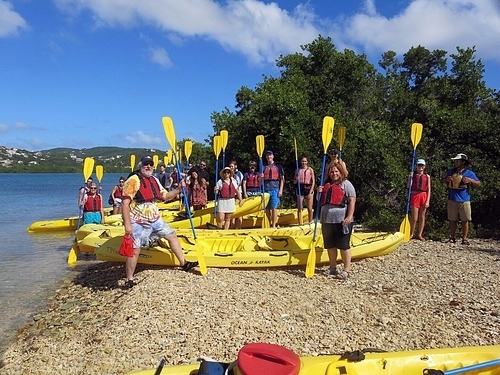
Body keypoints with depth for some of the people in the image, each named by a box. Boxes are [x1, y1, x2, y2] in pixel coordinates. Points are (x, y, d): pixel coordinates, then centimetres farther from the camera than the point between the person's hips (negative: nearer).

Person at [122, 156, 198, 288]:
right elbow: (125, 203, -19)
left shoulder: (154, 180, 10)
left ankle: (183, 263, 27)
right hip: (138, 222, -8)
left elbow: (165, 196, 17)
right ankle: (129, 280, 11)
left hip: (155, 219, 8)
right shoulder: (133, 180, -14)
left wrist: (178, 189, 0)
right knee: (135, 250, -5)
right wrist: (127, 224, -24)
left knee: (172, 235, 14)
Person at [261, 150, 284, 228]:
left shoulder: (278, 166, 7)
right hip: (266, 189, 3)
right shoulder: (264, 167, 15)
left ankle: (274, 225, -2)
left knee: (274, 208, -6)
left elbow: (282, 179, 5)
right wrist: (261, 177, -6)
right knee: (267, 208, 6)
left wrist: (281, 190, -5)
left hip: (275, 189, -3)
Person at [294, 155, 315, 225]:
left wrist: (310, 192, -10)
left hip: (308, 190, -2)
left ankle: (310, 223, 13)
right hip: (300, 190, 2)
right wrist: (296, 179, -13)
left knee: (310, 209, 2)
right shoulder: (298, 170, 7)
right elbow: (294, 182, 10)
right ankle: (300, 224, 5)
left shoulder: (310, 170, 1)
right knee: (299, 209, 0)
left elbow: (313, 182, -2)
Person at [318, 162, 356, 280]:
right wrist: (319, 192, 3)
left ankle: (346, 270, 6)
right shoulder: (327, 185, 18)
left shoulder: (346, 184, -2)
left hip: (341, 220, -7)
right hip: (327, 220, 7)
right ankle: (333, 267, 26)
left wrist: (349, 217, -20)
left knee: (344, 246, -2)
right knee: (330, 246, 14)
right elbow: (321, 201, 25)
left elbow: (352, 201, -10)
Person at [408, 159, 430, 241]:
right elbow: (408, 186, -4)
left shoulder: (427, 176, 6)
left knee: (422, 217, 7)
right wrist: (410, 177, -16)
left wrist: (427, 201, -5)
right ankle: (411, 234, 12)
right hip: (415, 196, -2)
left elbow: (429, 189, 4)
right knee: (414, 218, -3)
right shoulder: (413, 174, 3)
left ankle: (420, 235, 16)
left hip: (423, 196, 2)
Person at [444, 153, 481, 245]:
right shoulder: (451, 171, 9)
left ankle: (464, 238, 8)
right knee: (452, 220, 6)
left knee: (465, 220, 1)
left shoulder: (469, 173, 2)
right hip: (452, 200, 2)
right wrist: (447, 179, -2)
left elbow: (478, 184, 3)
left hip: (464, 201, -2)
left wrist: (470, 180, -14)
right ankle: (452, 238, 14)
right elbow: (444, 181, 21)